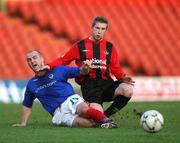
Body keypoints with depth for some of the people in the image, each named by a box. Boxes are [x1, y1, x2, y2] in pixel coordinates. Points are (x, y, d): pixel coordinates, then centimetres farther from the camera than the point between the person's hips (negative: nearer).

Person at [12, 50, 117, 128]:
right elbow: (27, 105, 29)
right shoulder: (31, 84, 19)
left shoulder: (58, 70, 11)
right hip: (58, 113, 1)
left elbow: (80, 72, 10)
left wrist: (84, 69, -14)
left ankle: (107, 121, -51)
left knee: (84, 110, -40)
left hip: (71, 100, -1)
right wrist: (23, 124, 22)